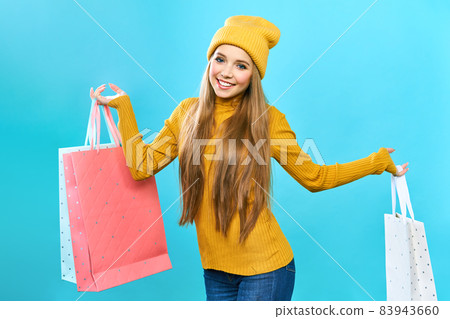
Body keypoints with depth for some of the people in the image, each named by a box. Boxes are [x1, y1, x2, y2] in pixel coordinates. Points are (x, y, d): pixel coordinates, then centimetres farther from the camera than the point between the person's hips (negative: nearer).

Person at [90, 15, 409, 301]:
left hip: (265, 267, -3)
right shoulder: (188, 112, 2)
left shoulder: (268, 119, -7)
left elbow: (314, 177, 2)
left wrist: (378, 161, 0)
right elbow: (142, 166, 4)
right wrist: (123, 106, 6)